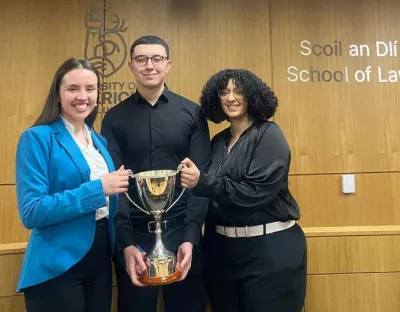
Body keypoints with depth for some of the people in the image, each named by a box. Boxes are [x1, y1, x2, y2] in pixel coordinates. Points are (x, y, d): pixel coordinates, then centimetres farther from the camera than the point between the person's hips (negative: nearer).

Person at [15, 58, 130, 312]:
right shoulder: (38, 138, -11)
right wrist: (98, 188, -23)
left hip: (100, 259, 6)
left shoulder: (100, 141, 8)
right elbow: (31, 213, -18)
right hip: (57, 267, -6)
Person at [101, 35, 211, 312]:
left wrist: (191, 236, -12)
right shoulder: (115, 117, 3)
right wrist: (126, 242, -13)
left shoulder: (192, 113, 1)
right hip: (133, 234, 1)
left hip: (182, 231, 0)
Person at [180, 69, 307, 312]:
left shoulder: (269, 135, -9)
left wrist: (201, 182, -22)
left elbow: (255, 192, -20)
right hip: (222, 249, 6)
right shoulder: (219, 141, 9)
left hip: (269, 249, -6)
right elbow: (213, 196, 11)